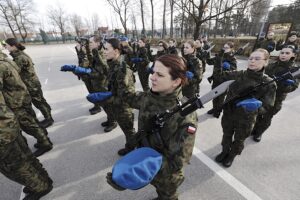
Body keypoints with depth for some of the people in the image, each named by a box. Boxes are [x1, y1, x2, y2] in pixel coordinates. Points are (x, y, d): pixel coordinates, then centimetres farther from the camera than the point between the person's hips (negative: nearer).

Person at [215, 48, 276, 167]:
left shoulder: (269, 83, -15)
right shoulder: (239, 74, -9)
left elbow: (266, 106, -15)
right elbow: (221, 76, -1)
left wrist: (255, 107, -35)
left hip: (245, 120, -2)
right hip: (228, 114, 2)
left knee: (238, 140, 22)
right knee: (226, 135, 24)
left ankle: (232, 156, 49)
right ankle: (224, 151, 50)